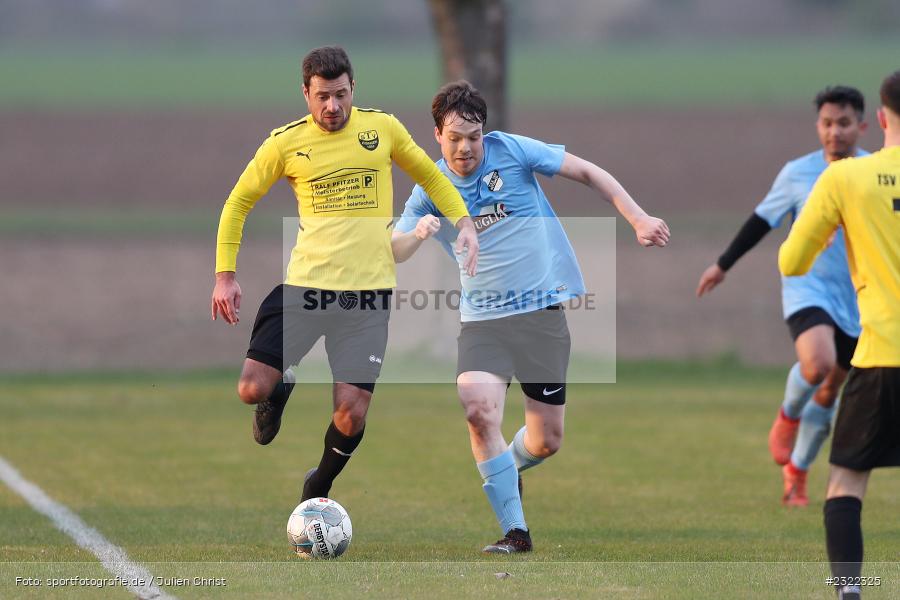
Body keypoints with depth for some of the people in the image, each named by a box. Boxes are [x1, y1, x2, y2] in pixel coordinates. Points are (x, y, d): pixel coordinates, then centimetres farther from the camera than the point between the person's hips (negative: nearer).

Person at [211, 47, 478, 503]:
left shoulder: (382, 128, 5)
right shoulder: (286, 143, 1)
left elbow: (430, 176, 19)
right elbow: (239, 202, 11)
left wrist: (463, 221, 2)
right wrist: (225, 274, 3)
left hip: (369, 293, 0)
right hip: (305, 285, 0)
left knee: (350, 417, -4)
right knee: (252, 390, -12)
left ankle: (317, 490, 26)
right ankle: (280, 392, 27)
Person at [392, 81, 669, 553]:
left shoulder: (511, 151, -4)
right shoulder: (431, 189, 1)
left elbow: (587, 173, 1)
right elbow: (392, 253, -4)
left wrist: (637, 219, -8)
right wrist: (416, 235, -26)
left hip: (543, 308, 0)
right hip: (482, 317, 0)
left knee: (546, 441, 2)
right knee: (478, 409, -26)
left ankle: (507, 468, 40)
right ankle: (515, 532, -17)